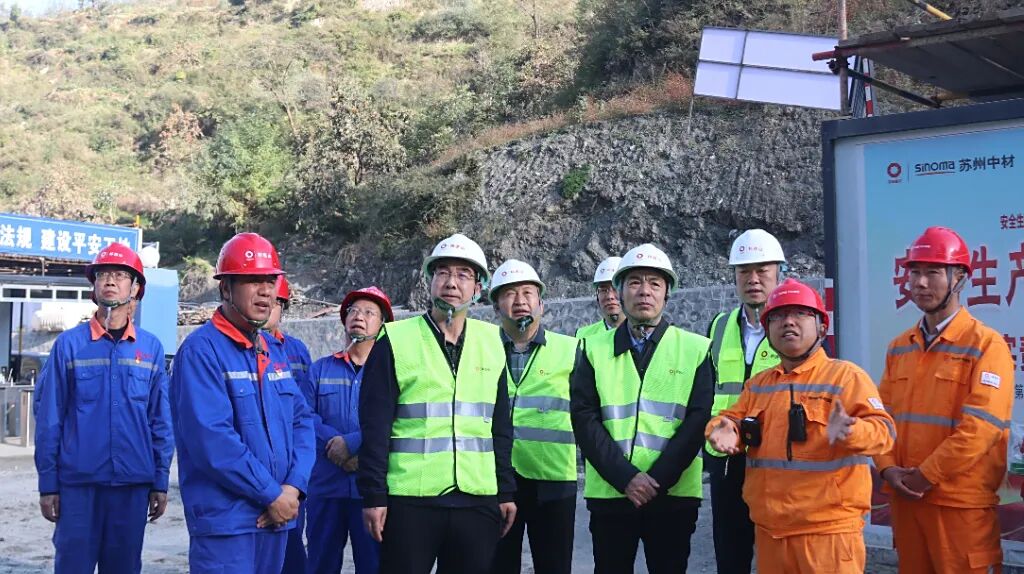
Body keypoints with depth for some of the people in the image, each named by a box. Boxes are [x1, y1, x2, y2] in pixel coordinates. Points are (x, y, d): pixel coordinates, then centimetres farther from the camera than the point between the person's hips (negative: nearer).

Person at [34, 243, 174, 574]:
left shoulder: (151, 348, 5)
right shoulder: (69, 344, 0)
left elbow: (161, 421, 6)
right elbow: (49, 419, 0)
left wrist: (160, 483, 4)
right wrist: (48, 484, -2)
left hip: (133, 484, 2)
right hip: (78, 483, -2)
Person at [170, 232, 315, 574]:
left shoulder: (275, 351, 13)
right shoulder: (202, 349, -12)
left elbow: (302, 421, 11)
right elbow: (212, 440, -20)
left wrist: (294, 487, -6)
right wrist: (272, 494, -15)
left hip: (277, 514, 7)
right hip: (225, 518, -7)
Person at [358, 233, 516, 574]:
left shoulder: (491, 343, 8)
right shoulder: (395, 341, -2)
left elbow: (501, 427, 12)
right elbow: (375, 427, -4)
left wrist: (506, 491, 9)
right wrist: (373, 495, -8)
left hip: (478, 501, 3)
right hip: (409, 499, -3)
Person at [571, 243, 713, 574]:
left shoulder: (695, 349, 4)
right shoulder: (595, 350, 7)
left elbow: (698, 420, -4)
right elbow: (584, 420, -2)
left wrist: (657, 479, -13)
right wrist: (626, 477, -13)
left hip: (674, 494, -1)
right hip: (609, 493, 1)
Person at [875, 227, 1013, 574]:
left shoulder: (986, 344, -8)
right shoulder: (900, 346, 11)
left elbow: (980, 427, -16)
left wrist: (926, 476, -16)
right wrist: (888, 468, -6)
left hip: (962, 503, -5)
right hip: (905, 497, 6)